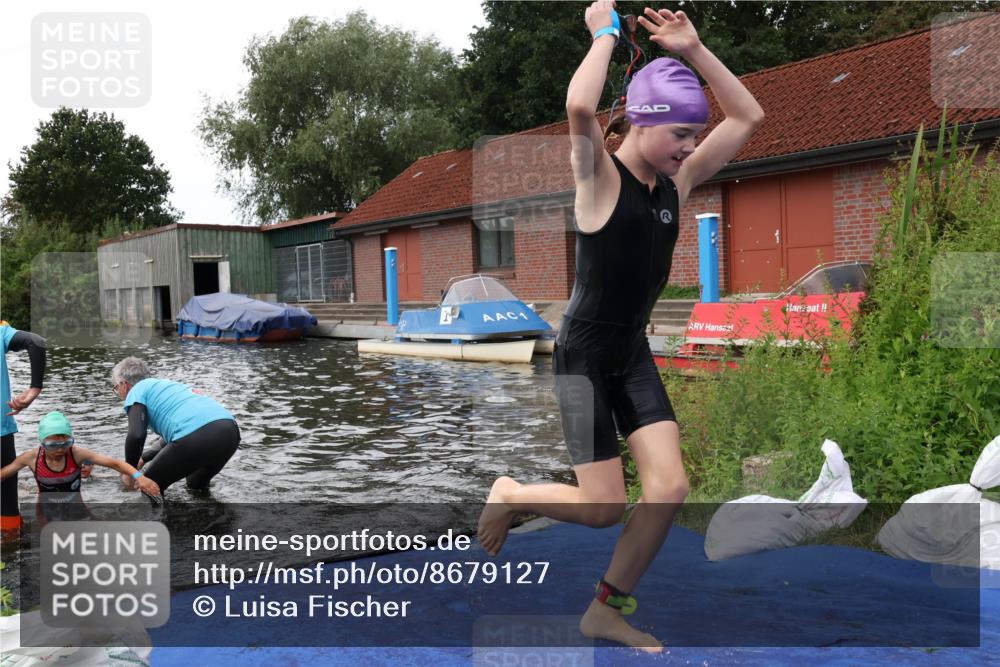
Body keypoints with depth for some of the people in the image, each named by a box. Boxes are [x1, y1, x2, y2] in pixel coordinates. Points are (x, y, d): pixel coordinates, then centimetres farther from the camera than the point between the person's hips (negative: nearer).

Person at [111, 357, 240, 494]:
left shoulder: (136, 391, 14)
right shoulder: (164, 385, 38)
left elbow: (136, 435, -4)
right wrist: (143, 458, 52)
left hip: (196, 437, -8)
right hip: (230, 431, 8)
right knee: (197, 486, 34)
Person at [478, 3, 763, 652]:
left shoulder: (677, 183, 6)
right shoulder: (600, 178, -13)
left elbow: (748, 116, 10)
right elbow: (579, 107, -34)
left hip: (634, 354, 7)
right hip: (583, 356, -7)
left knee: (670, 488, -3)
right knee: (604, 508, -4)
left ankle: (605, 611, 15)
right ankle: (510, 494, 25)